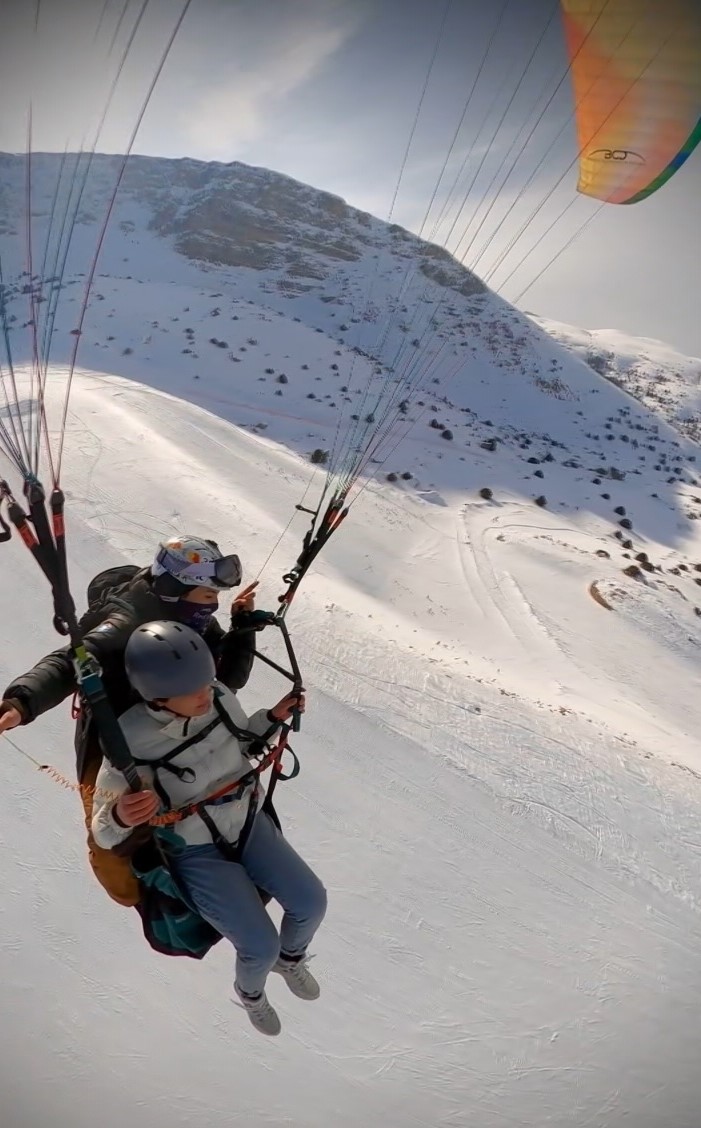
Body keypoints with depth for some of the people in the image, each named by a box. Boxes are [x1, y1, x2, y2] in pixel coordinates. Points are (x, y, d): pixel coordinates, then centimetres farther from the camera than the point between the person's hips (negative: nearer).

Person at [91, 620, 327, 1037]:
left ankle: (290, 957, 39)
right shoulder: (131, 743, -32)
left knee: (312, 902, 2)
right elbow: (104, 834, -21)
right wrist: (121, 817, -43)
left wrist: (274, 718, -14)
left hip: (250, 823, 4)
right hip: (195, 854, -4)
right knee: (261, 948, -8)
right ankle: (250, 991, 32)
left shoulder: (220, 698, -21)